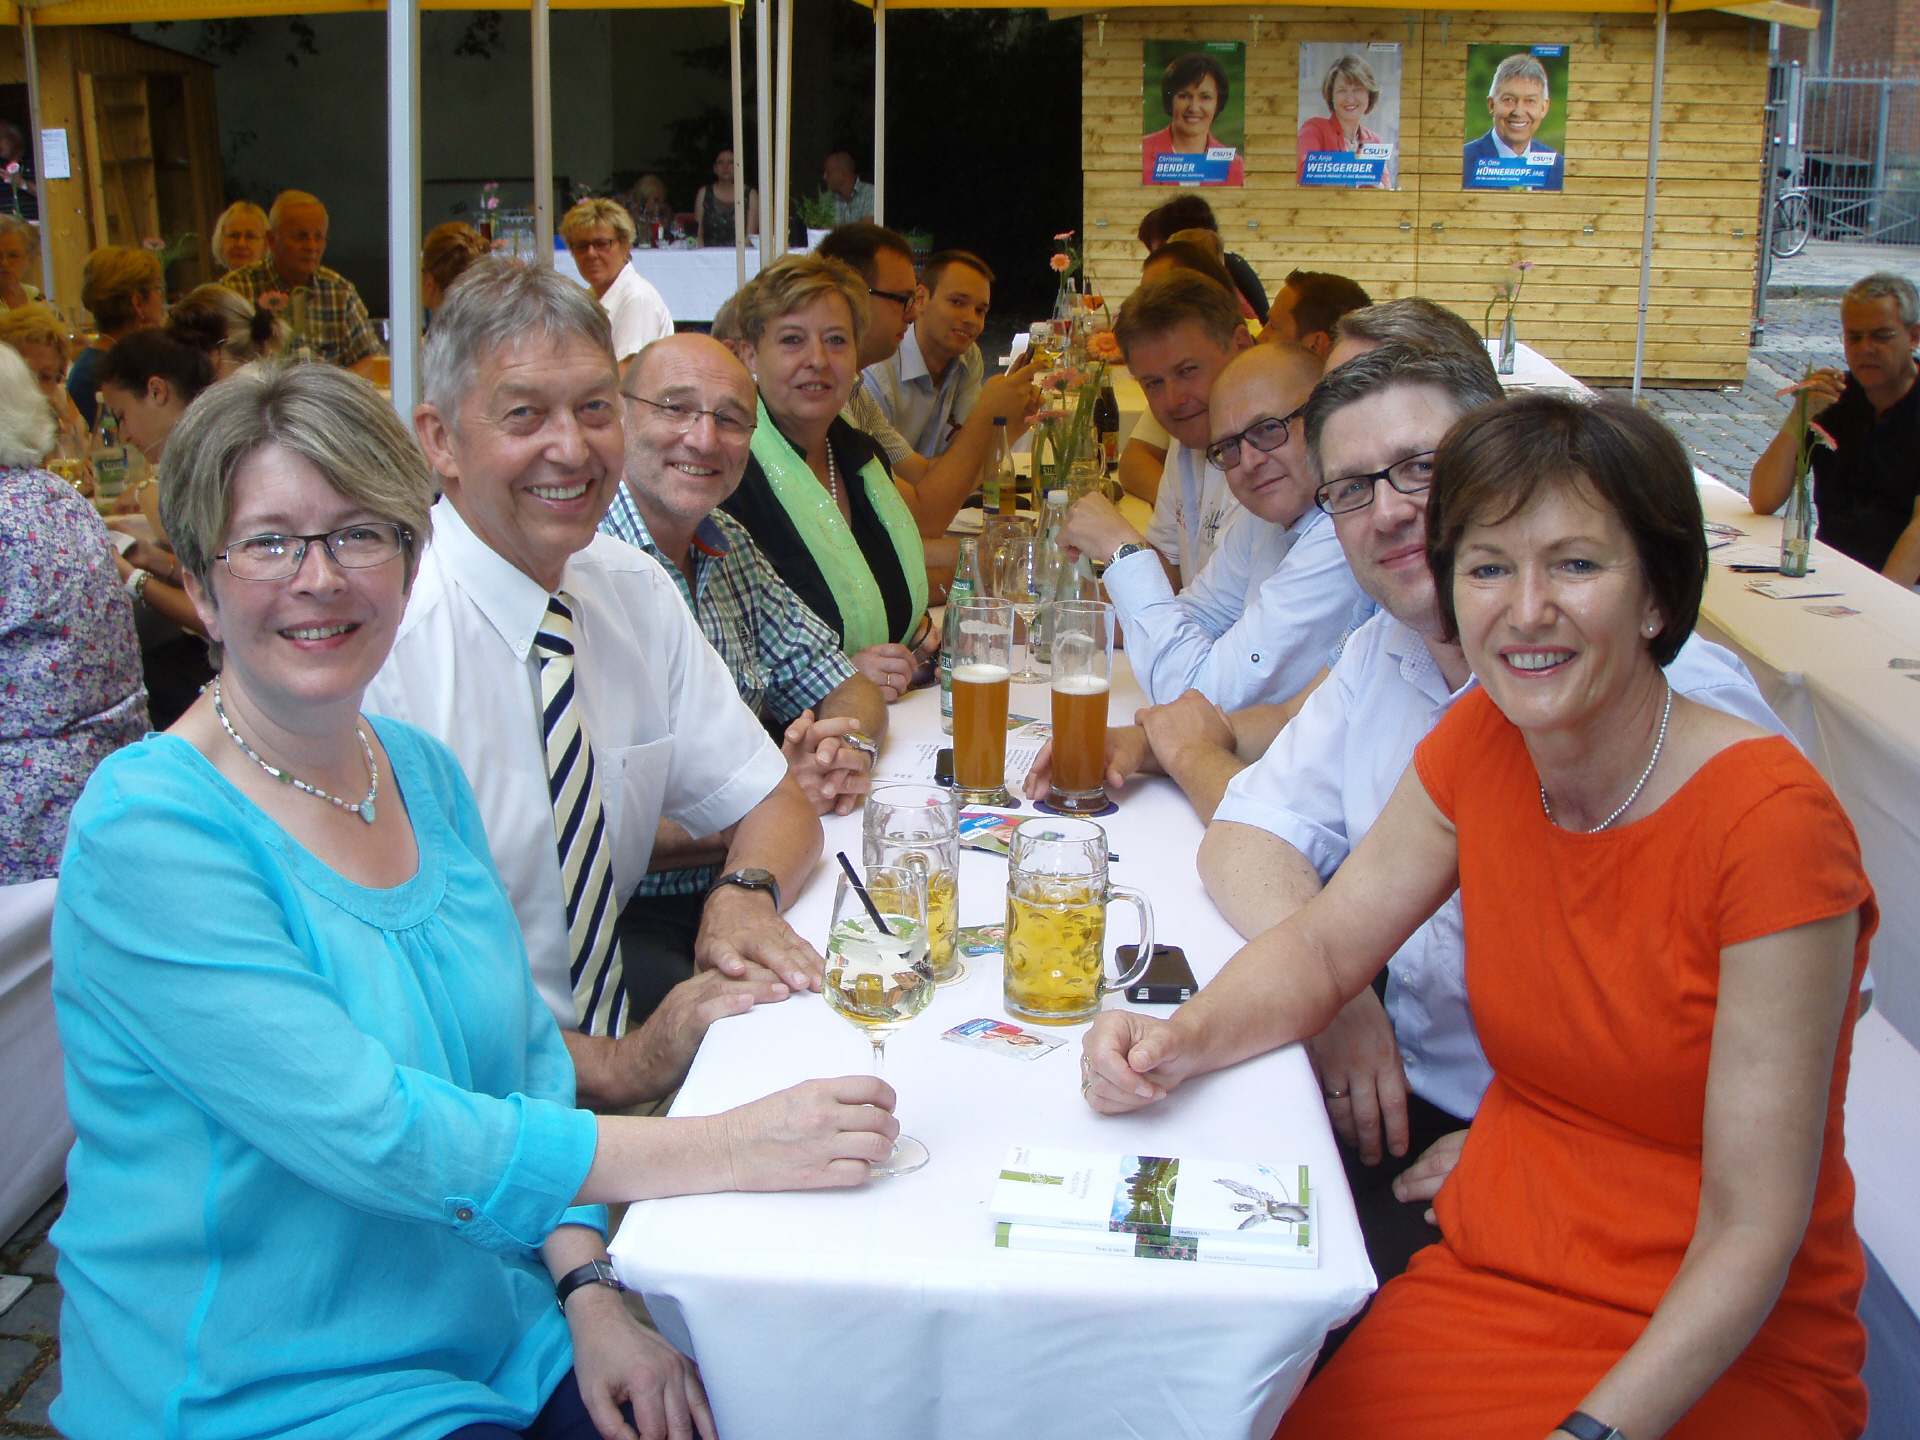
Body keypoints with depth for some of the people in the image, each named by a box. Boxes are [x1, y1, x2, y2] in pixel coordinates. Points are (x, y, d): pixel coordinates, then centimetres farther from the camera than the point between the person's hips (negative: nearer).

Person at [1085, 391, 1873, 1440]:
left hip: (1716, 1353, -4)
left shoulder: (1768, 821, -20)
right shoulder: (1479, 745, -4)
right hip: (1485, 1280, 4)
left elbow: (1753, 1231, -18)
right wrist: (1177, 1043, -14)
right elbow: (1321, 947, 6)